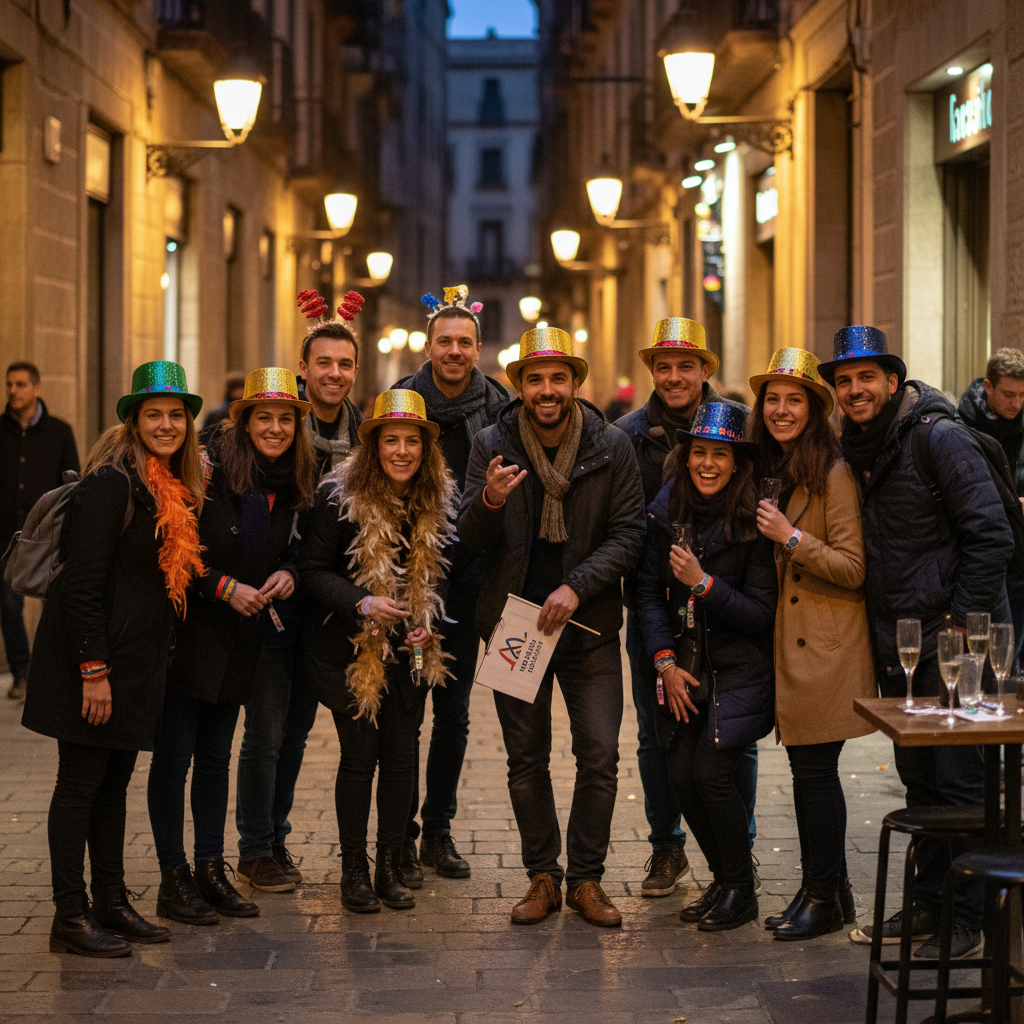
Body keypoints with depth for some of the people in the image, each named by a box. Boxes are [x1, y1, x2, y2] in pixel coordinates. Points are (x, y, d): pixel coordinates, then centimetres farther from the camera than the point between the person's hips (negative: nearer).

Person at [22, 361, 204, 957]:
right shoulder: (111, 482, -15)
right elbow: (82, 583, -19)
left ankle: (112, 903, 22)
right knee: (82, 783, -2)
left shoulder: (176, 491, 11)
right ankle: (71, 918, 4)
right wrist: (93, 671, -21)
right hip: (96, 657, -8)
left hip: (138, 661, 8)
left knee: (115, 782, 14)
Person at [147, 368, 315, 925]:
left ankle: (211, 870, 20)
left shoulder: (289, 485, 6)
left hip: (241, 642, 6)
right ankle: (173, 879, 7)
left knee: (216, 757, 13)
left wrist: (286, 572, -3)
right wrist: (224, 586, -18)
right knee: (173, 757, -1)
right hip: (190, 634, -6)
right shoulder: (209, 470, -14)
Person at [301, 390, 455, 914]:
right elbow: (314, 570, -10)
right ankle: (354, 869, 12)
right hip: (350, 649, -3)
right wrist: (362, 604, -24)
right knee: (359, 756, -1)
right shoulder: (340, 496, -11)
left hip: (409, 652, 4)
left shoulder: (438, 501, 2)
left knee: (401, 756, 3)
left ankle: (391, 866, 16)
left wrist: (429, 623, -4)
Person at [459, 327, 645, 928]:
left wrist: (576, 588, -17)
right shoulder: (493, 445, -3)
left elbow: (628, 533, -4)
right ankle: (543, 878, 19)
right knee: (526, 759, 7)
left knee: (600, 755, -4)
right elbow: (471, 539, -5)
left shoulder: (612, 447, -4)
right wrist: (489, 501, -28)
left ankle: (587, 879, 10)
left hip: (590, 626, -1)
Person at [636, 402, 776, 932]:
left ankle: (740, 890, 7)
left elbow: (761, 614, -13)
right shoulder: (666, 510, 1)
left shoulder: (753, 521, -14)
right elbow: (649, 591, 4)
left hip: (742, 668, -5)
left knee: (711, 773, -14)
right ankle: (723, 878, 21)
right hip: (686, 667, 5)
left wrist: (704, 582, -24)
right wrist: (665, 660, -6)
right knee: (682, 775, -2)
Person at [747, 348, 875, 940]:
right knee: (805, 770, 11)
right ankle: (827, 891, 20)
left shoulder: (834, 474, -11)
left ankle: (826, 897, 7)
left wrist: (791, 538, -18)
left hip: (826, 644, -8)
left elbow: (853, 569, -15)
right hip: (789, 640, 8)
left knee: (816, 770, -4)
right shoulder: (776, 472, 15)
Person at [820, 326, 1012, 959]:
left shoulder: (940, 439, -12)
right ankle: (929, 902, 23)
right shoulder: (854, 451, 11)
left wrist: (961, 624, -15)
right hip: (897, 645, 8)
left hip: (953, 639, -7)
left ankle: (967, 919, 4)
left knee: (959, 777, -4)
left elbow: (992, 538, -15)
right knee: (920, 779, 13)